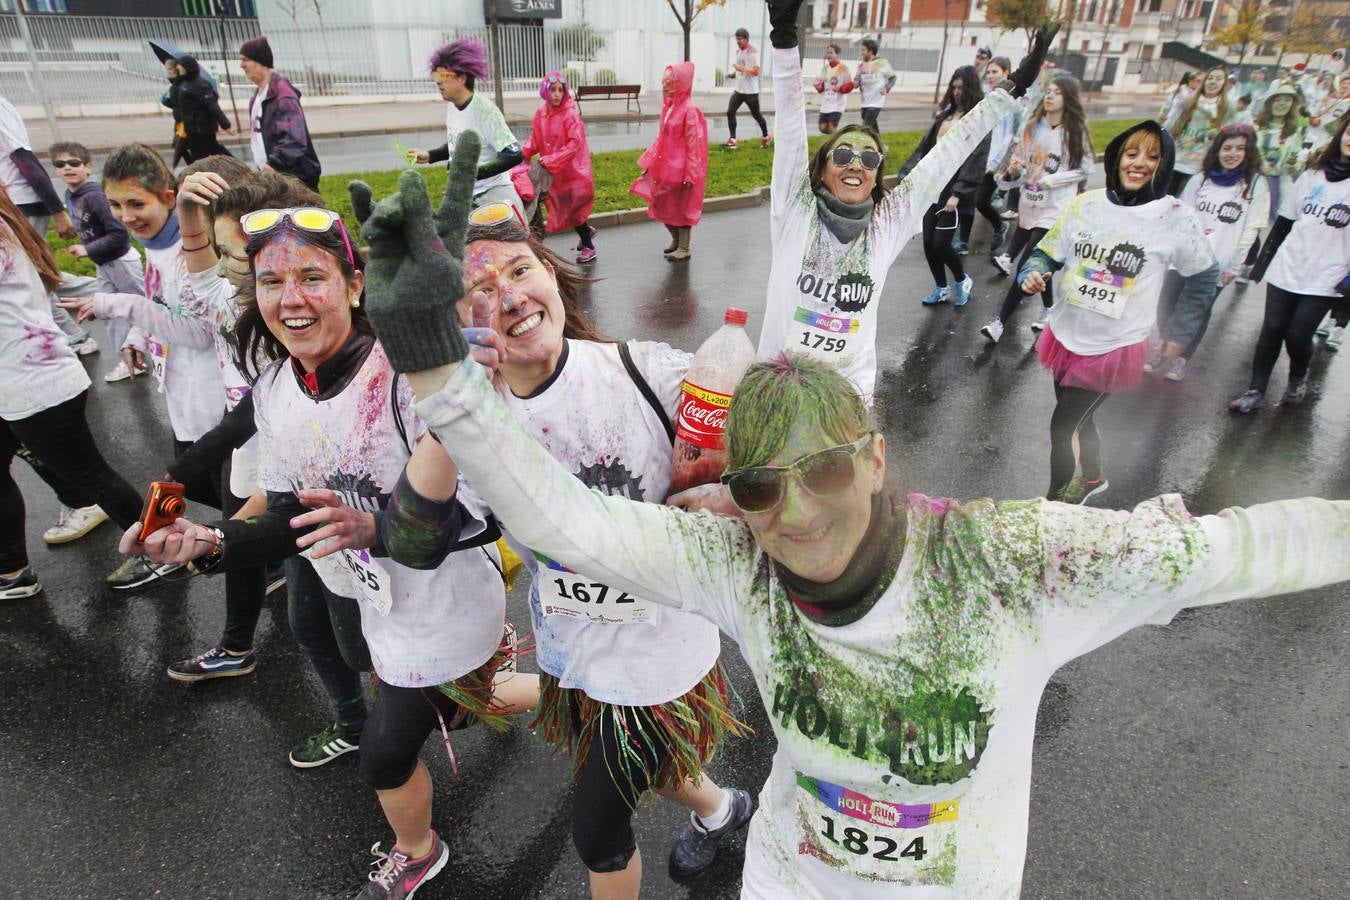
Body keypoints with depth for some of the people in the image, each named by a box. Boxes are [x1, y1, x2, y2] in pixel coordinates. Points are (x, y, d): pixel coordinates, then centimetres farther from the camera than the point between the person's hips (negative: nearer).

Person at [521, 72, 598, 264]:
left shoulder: (570, 114, -16)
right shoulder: (540, 113, 1)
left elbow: (575, 143, -22)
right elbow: (535, 140, 6)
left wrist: (552, 160, -27)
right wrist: (524, 152, -14)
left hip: (572, 169, -6)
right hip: (551, 172, 6)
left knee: (573, 207, -4)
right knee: (562, 208, 15)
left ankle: (588, 246, 11)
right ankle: (587, 231, 39)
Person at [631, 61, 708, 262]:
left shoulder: (689, 109, -17)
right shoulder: (668, 106, 6)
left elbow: (693, 144, -17)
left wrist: (691, 174, -18)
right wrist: (649, 163, 13)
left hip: (680, 169, -7)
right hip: (664, 166, 8)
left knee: (681, 207, 4)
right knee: (662, 206, 15)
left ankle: (684, 248, 18)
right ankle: (676, 238, 35)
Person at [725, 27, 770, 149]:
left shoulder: (753, 52, -14)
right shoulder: (738, 51, 9)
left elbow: (756, 71, -23)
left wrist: (741, 68, -27)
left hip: (751, 91, -7)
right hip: (738, 90, 7)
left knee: (756, 115, 6)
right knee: (730, 112, -7)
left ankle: (766, 137, 27)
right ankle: (732, 140, -5)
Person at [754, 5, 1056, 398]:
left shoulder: (887, 225, 0)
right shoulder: (795, 212, -6)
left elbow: (946, 155, 1)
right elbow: (790, 126, -14)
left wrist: (1009, 91, 3)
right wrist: (784, 36, -21)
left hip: (849, 386, 2)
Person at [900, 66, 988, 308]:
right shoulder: (946, 114, 14)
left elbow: (976, 159, -14)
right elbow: (925, 147, 14)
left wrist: (958, 193, -23)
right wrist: (908, 176, 5)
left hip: (953, 188, -6)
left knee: (940, 243, -8)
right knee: (928, 243, 6)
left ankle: (962, 281, 19)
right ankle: (941, 289, 24)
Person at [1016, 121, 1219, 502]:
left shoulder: (1177, 219, -10)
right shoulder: (1085, 204, -3)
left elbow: (1204, 277, 4)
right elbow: (1048, 252, 5)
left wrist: (1178, 333, 5)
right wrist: (1032, 275, -17)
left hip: (1115, 346, -4)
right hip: (1065, 336, 4)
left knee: (1062, 425, -6)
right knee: (1078, 417, 21)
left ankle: (1056, 497, 16)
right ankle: (1092, 478, 48)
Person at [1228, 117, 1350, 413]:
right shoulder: (1312, 176, 8)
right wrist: (1262, 262, 11)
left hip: (1325, 280, -3)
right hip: (1285, 271, 3)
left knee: (1297, 336, -2)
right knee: (1271, 331, 2)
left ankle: (1298, 379, 26)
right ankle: (1256, 390, 12)